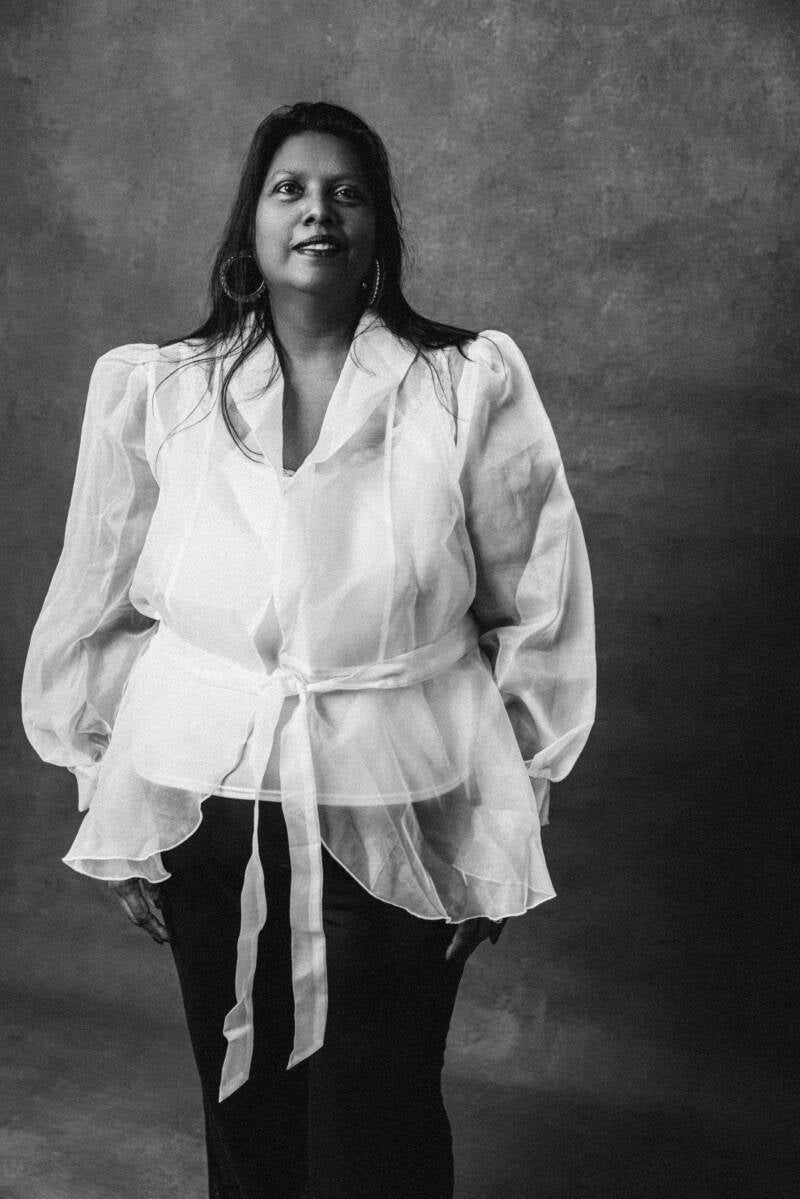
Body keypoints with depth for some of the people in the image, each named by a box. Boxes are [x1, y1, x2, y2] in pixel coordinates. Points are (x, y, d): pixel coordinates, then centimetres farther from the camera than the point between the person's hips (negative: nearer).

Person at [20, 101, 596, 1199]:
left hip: (396, 822, -1)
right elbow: (98, 612, 7)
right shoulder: (152, 390, 0)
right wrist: (113, 803, 7)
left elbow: (537, 614, 1)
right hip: (204, 810, 2)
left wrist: (506, 824, 1)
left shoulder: (471, 388, -4)